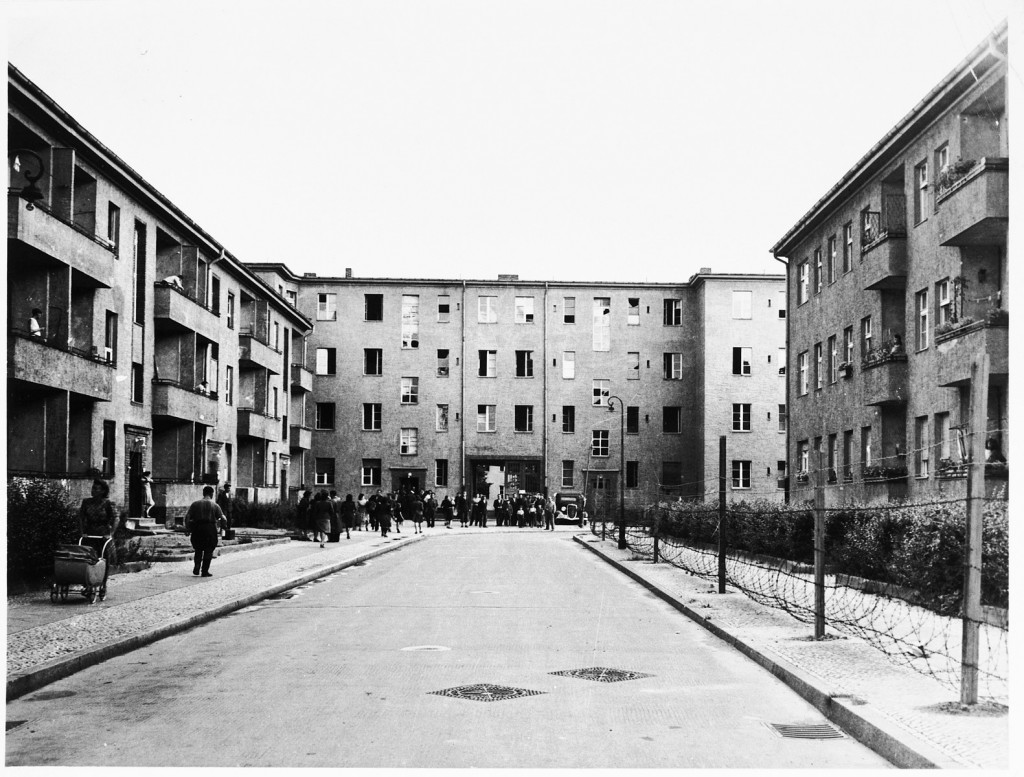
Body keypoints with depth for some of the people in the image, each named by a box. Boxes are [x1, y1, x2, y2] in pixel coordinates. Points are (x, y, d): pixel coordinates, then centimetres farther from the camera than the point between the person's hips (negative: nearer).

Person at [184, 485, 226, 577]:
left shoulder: (195, 504, 7)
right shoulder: (214, 505, 1)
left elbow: (187, 516, -1)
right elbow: (222, 518, -4)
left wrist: (187, 528, 3)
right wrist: (221, 528, 10)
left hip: (197, 528, 3)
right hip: (210, 528, -3)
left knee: (198, 550, 19)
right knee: (208, 551, 7)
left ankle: (196, 568, 8)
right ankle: (205, 571, 5)